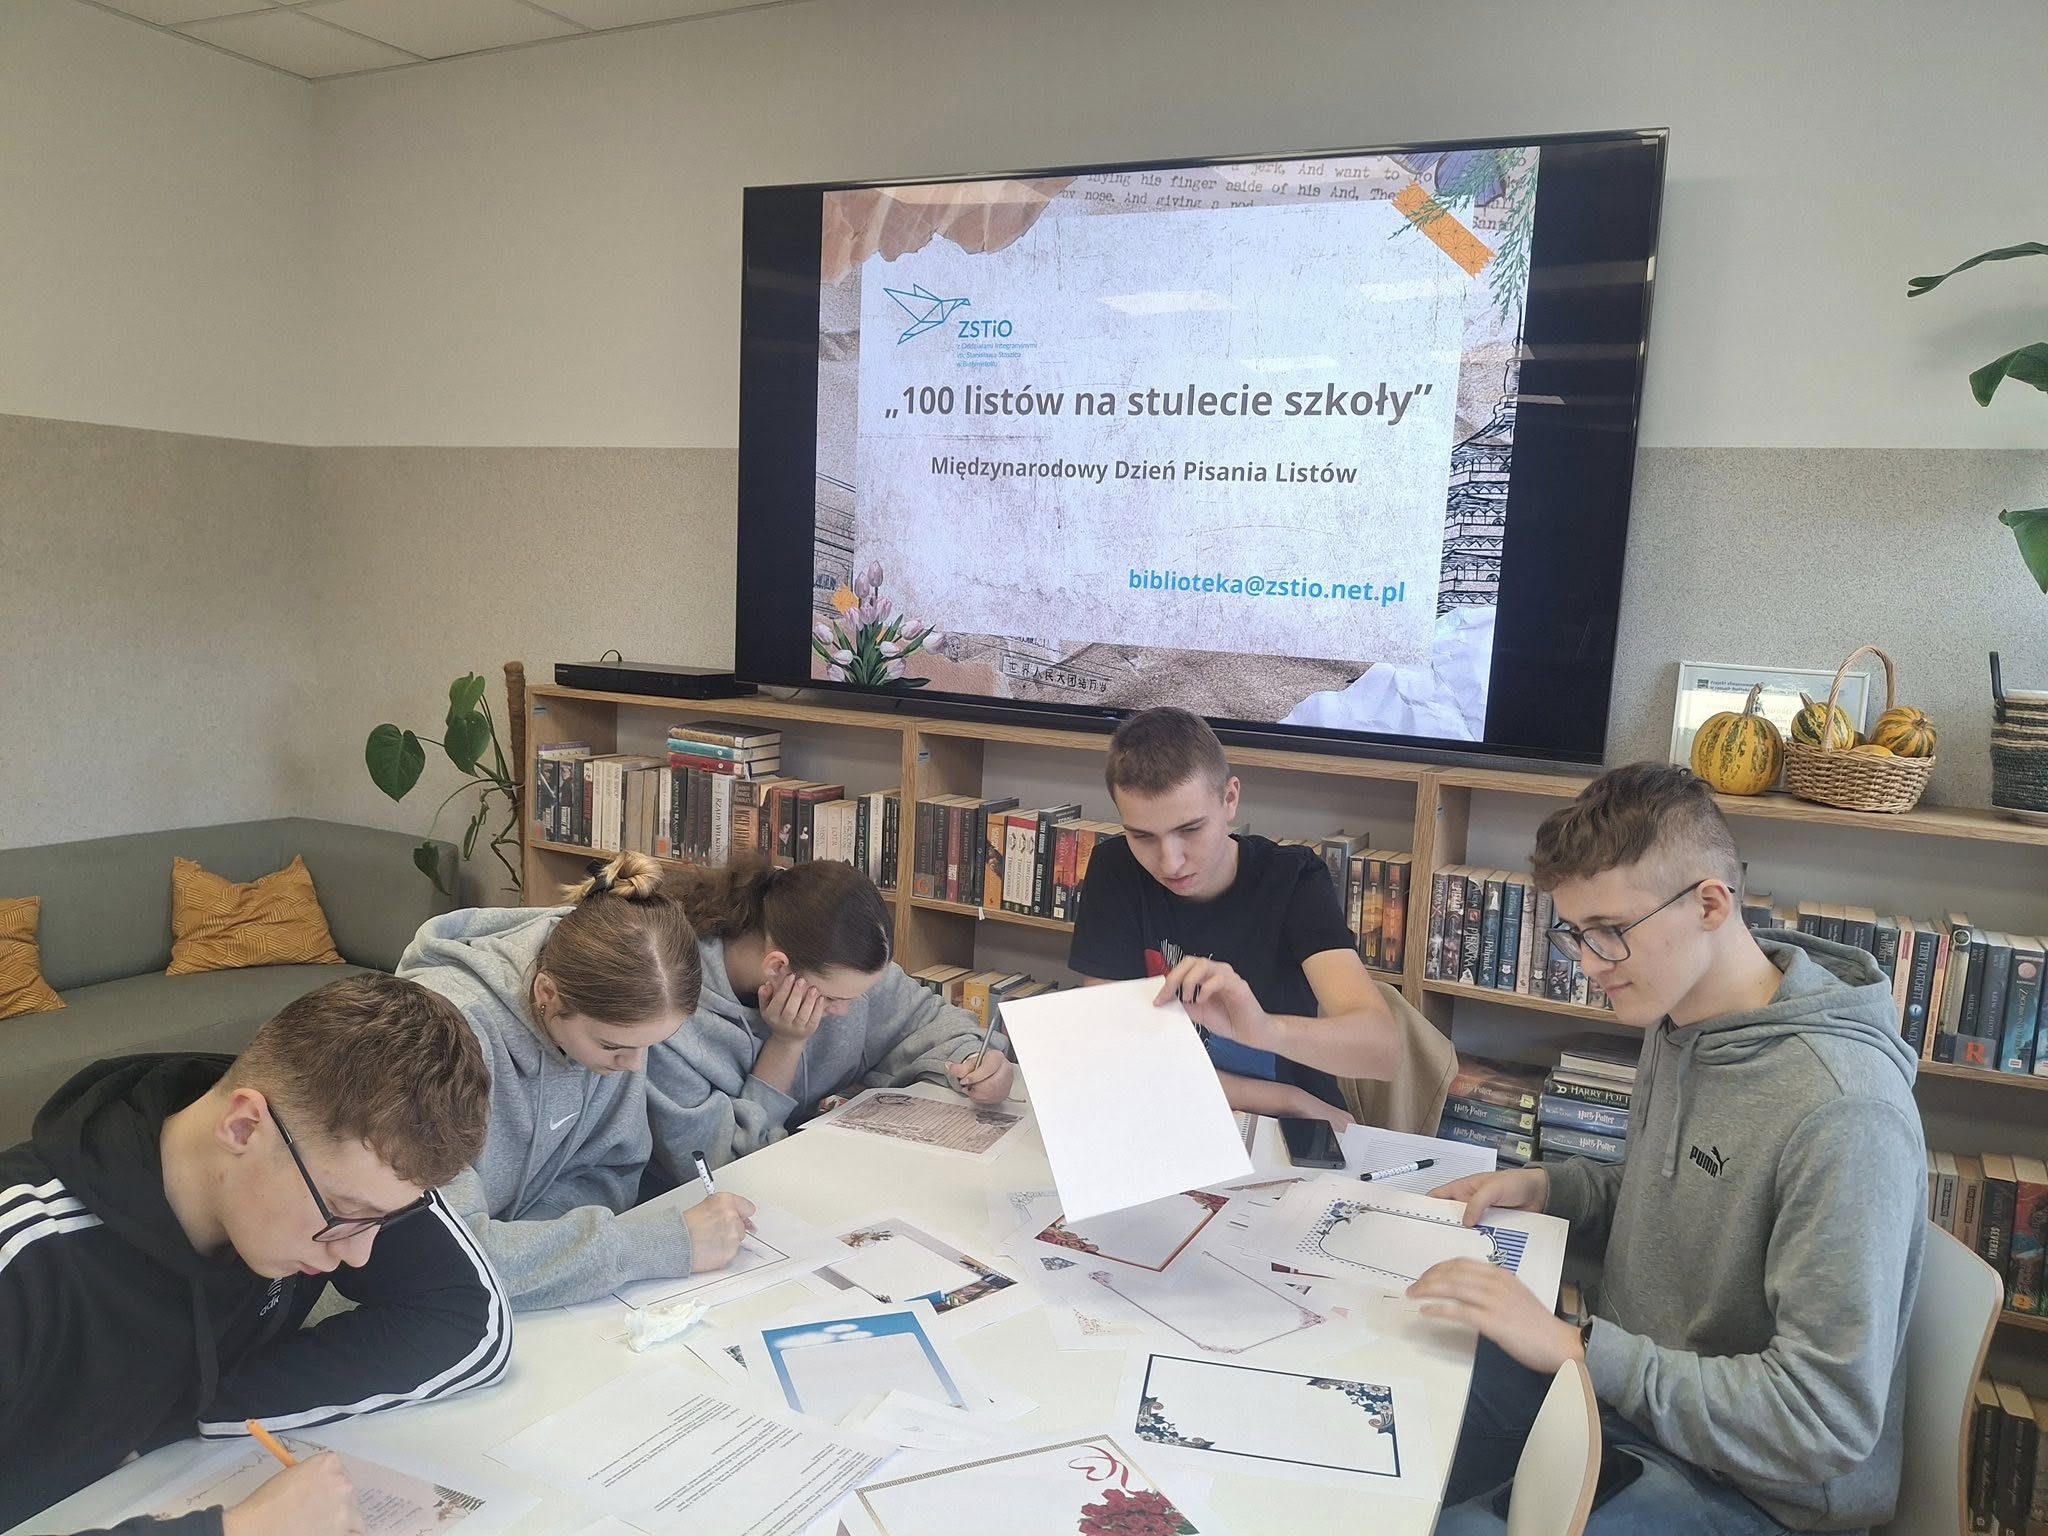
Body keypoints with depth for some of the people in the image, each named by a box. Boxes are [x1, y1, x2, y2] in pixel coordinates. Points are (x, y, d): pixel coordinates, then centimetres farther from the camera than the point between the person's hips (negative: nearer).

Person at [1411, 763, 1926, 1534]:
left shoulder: (1844, 1110, -28)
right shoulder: (1678, 1021, -1)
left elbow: (1827, 1418, -27)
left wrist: (1576, 1348, -30)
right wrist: (1548, 1187, -2)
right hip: (1623, 1385, 8)